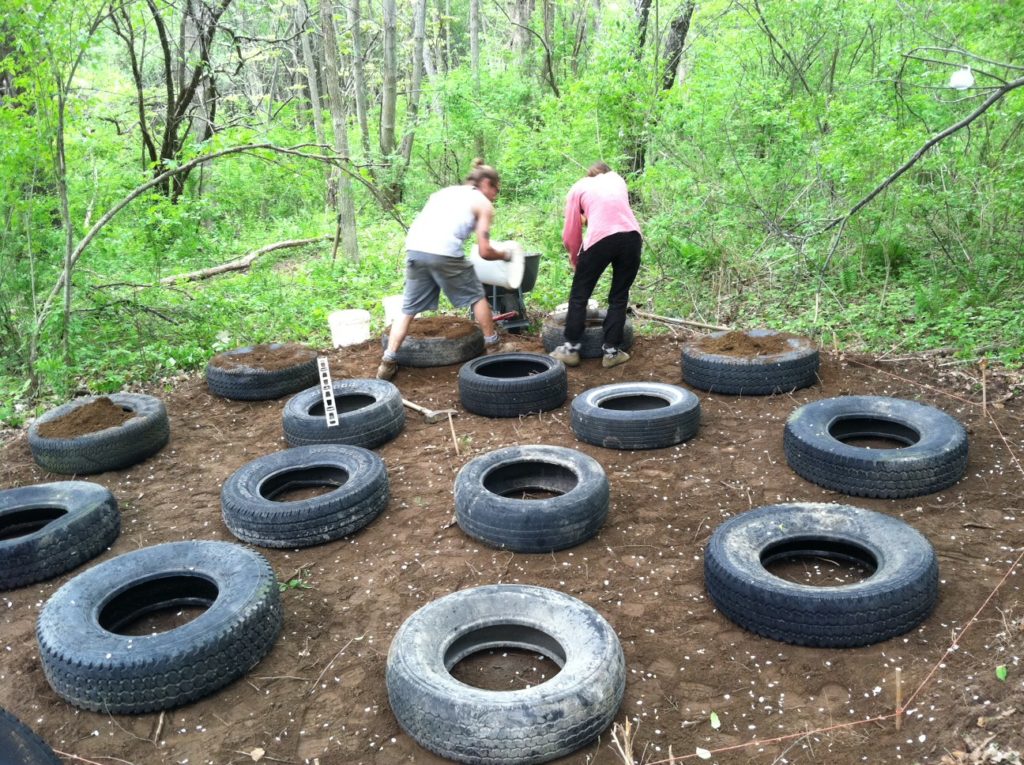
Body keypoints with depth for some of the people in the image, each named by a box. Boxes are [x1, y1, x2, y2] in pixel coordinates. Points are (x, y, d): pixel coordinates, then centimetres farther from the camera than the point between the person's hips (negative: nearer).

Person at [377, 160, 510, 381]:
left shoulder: (444, 192, 31)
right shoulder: (483, 204, 14)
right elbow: (485, 251, 9)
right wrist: (503, 255, 27)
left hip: (414, 248, 5)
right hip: (444, 252, -5)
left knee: (409, 308, 12)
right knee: (476, 296, 18)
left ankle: (389, 361, 6)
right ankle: (492, 344, 29)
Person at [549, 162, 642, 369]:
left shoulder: (579, 187, 20)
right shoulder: (617, 179, 30)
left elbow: (570, 232, 18)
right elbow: (617, 211, 22)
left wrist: (575, 258, 32)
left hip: (601, 238, -3)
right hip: (632, 236, 3)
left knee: (579, 295, 12)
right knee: (619, 297, 14)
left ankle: (570, 349, 16)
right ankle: (611, 351, 15)